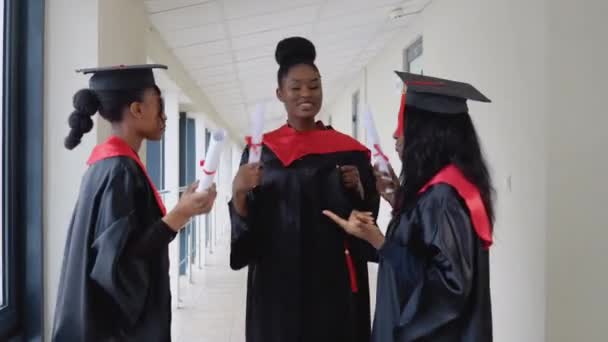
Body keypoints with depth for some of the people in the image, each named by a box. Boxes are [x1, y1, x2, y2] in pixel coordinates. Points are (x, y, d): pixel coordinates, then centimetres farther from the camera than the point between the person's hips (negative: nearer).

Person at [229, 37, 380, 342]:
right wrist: (238, 192, -16)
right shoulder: (261, 150, 4)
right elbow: (244, 222, 2)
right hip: (277, 279, 0)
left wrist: (357, 188, -12)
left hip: (334, 279, 0)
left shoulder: (347, 149, 3)